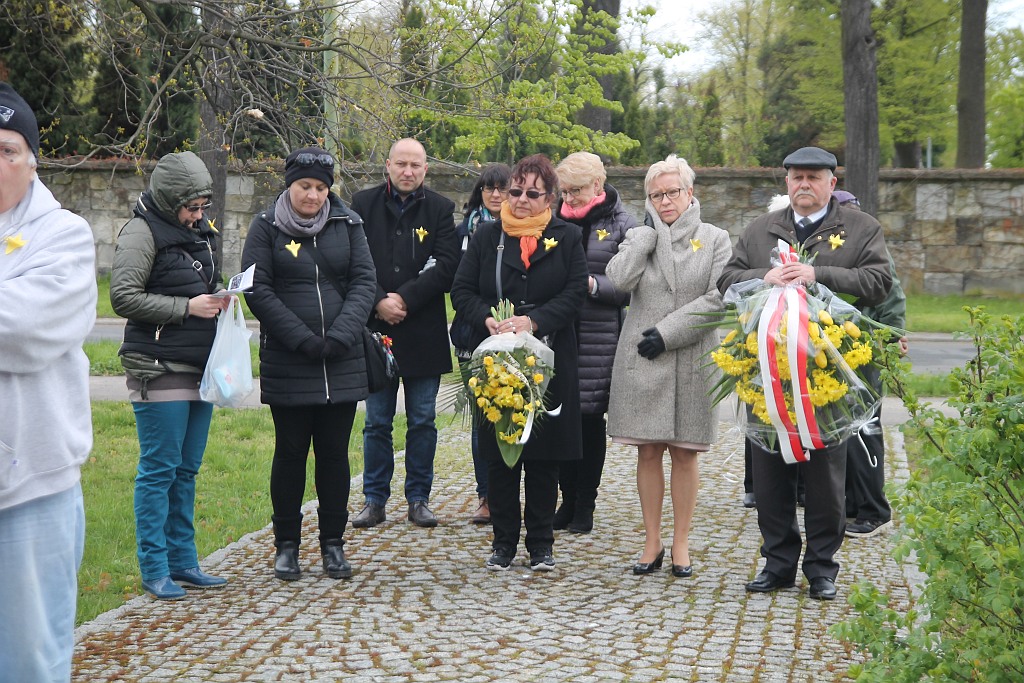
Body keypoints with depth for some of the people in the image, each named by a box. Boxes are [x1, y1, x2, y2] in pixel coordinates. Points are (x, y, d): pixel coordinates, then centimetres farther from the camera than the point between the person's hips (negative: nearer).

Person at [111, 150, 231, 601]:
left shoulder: (200, 231, 14)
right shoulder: (142, 232, -9)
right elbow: (123, 297, -15)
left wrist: (219, 297, 5)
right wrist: (187, 307, -17)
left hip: (201, 369, 8)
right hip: (159, 372, -8)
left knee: (187, 469, 12)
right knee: (159, 469, -3)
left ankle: (182, 562, 20)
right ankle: (154, 569, 5)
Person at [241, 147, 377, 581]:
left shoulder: (347, 224, 7)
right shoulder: (267, 227, 1)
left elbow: (364, 282, 1)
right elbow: (257, 290, -6)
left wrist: (339, 335, -13)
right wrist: (303, 339, -14)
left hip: (343, 363, 2)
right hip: (286, 363, -2)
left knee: (335, 453, 7)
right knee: (290, 452, 5)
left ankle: (333, 543, 18)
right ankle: (286, 545, 16)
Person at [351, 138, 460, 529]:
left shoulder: (440, 209, 4)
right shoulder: (364, 204, 6)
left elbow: (446, 266, -6)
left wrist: (404, 299, -14)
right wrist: (378, 302, -13)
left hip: (424, 332, 0)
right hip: (376, 330, 0)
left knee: (422, 421, 6)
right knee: (377, 421, 7)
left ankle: (418, 499, 16)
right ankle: (374, 500, 15)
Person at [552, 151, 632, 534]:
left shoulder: (622, 225, -1)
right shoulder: (559, 221, 11)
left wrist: (592, 284, -17)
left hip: (600, 338, -3)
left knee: (590, 419, 3)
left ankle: (585, 505, 13)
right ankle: (568, 500, 16)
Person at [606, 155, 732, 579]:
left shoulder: (715, 240, 5)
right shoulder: (640, 237, 9)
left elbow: (717, 299, -6)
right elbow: (619, 279, -11)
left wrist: (667, 333, -12)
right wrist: (650, 230, -5)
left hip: (691, 362, -1)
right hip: (641, 361, 1)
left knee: (684, 453, 4)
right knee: (648, 452, 4)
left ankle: (681, 544, 13)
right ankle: (652, 543, 13)